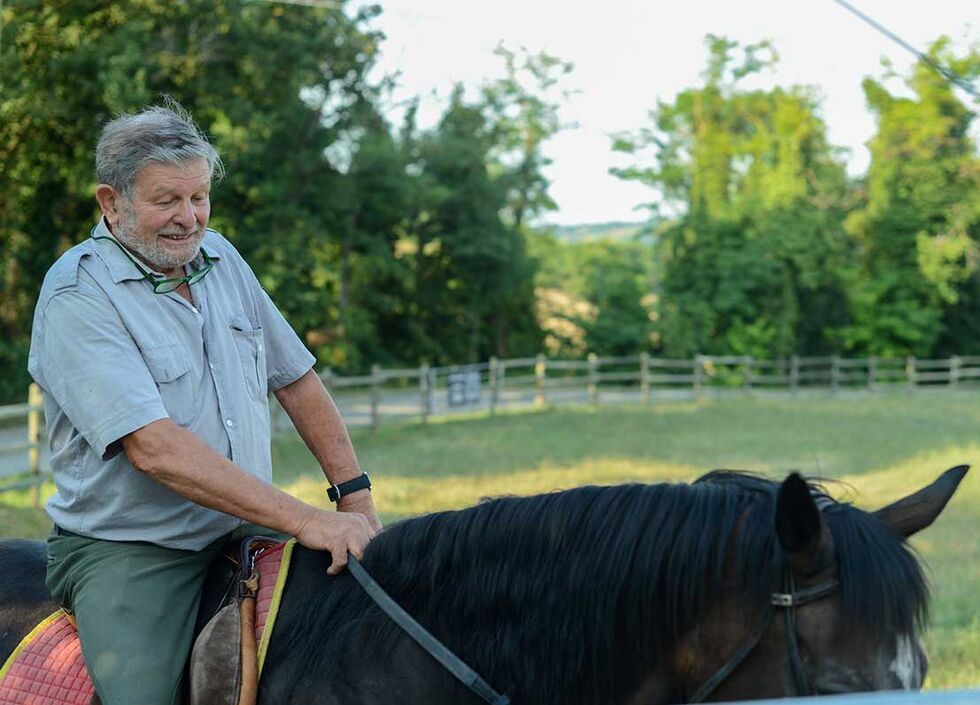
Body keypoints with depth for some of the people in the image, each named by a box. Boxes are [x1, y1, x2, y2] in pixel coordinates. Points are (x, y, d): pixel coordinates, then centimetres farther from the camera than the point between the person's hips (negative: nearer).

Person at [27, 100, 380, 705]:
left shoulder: (221, 259, 9)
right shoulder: (76, 298, -14)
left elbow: (296, 380, 17)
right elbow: (155, 449, -24)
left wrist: (356, 498, 6)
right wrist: (304, 520, -27)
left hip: (246, 535, 6)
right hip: (127, 553, -6)